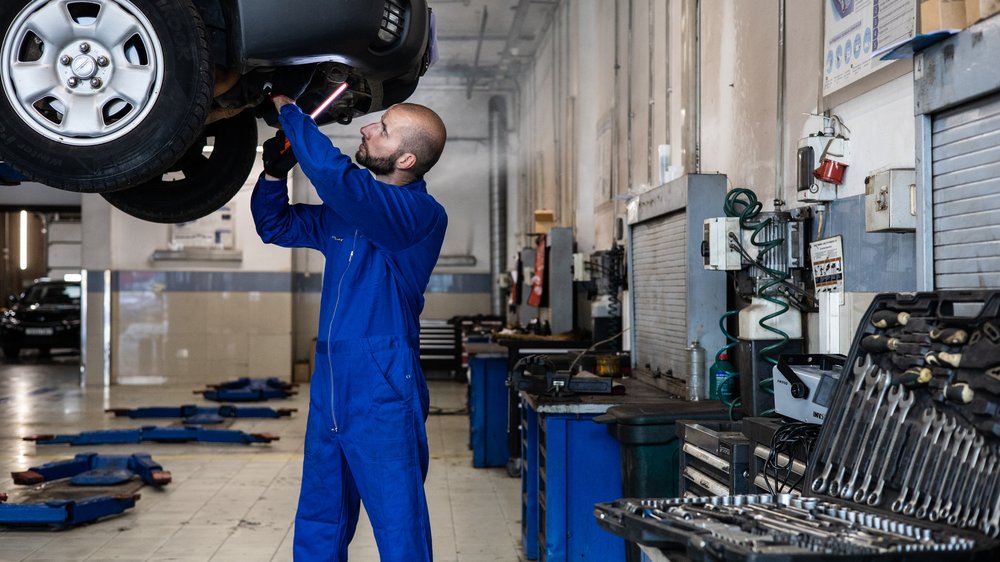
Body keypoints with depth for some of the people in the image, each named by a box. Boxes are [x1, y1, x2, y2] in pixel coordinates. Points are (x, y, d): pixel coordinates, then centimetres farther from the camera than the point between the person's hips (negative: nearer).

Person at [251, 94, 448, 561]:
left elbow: (332, 173, -28)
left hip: (382, 394, -8)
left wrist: (287, 109, -15)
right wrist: (275, 172, 5)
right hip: (329, 386, 8)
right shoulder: (351, 208, 12)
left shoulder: (421, 215, -14)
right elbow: (275, 226, 24)